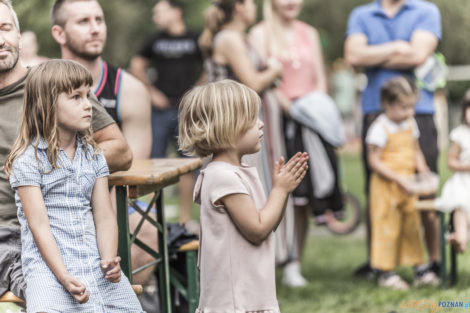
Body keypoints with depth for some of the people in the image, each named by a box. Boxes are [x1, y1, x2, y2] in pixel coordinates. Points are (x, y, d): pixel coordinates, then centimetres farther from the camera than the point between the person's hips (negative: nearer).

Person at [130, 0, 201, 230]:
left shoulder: (195, 40, 4)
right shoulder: (156, 40, 7)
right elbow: (137, 66, 16)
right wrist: (151, 91, 6)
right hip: (161, 109, 1)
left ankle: (185, 219, 9)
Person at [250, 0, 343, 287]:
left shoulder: (309, 34, 18)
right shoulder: (261, 34, 3)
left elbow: (321, 80, 15)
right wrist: (290, 107, -17)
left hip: (310, 122, 4)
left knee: (302, 198, 1)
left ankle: (295, 265, 5)